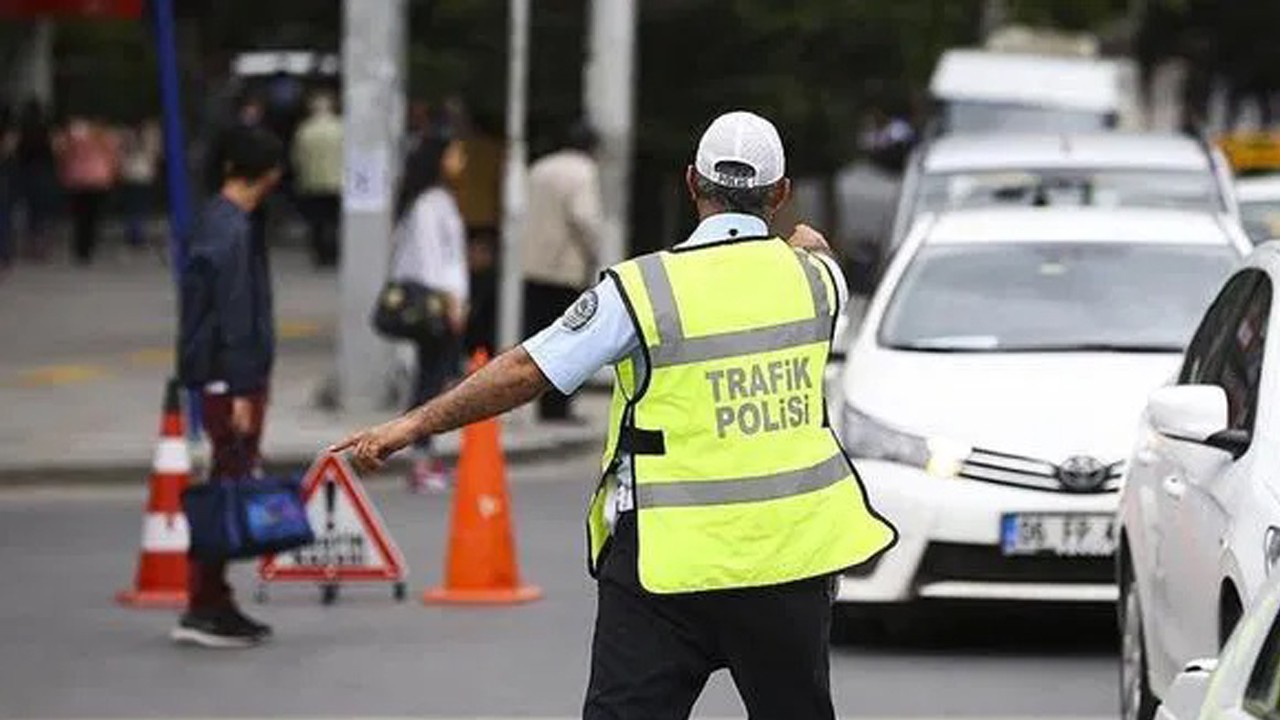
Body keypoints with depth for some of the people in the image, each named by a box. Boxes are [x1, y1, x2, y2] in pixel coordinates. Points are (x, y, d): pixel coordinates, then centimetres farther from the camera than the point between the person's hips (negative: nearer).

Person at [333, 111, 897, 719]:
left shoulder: (642, 289, -10)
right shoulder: (813, 277, 1)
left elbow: (526, 372, -9)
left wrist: (412, 425, -3)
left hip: (670, 563, -3)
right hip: (791, 551, 4)